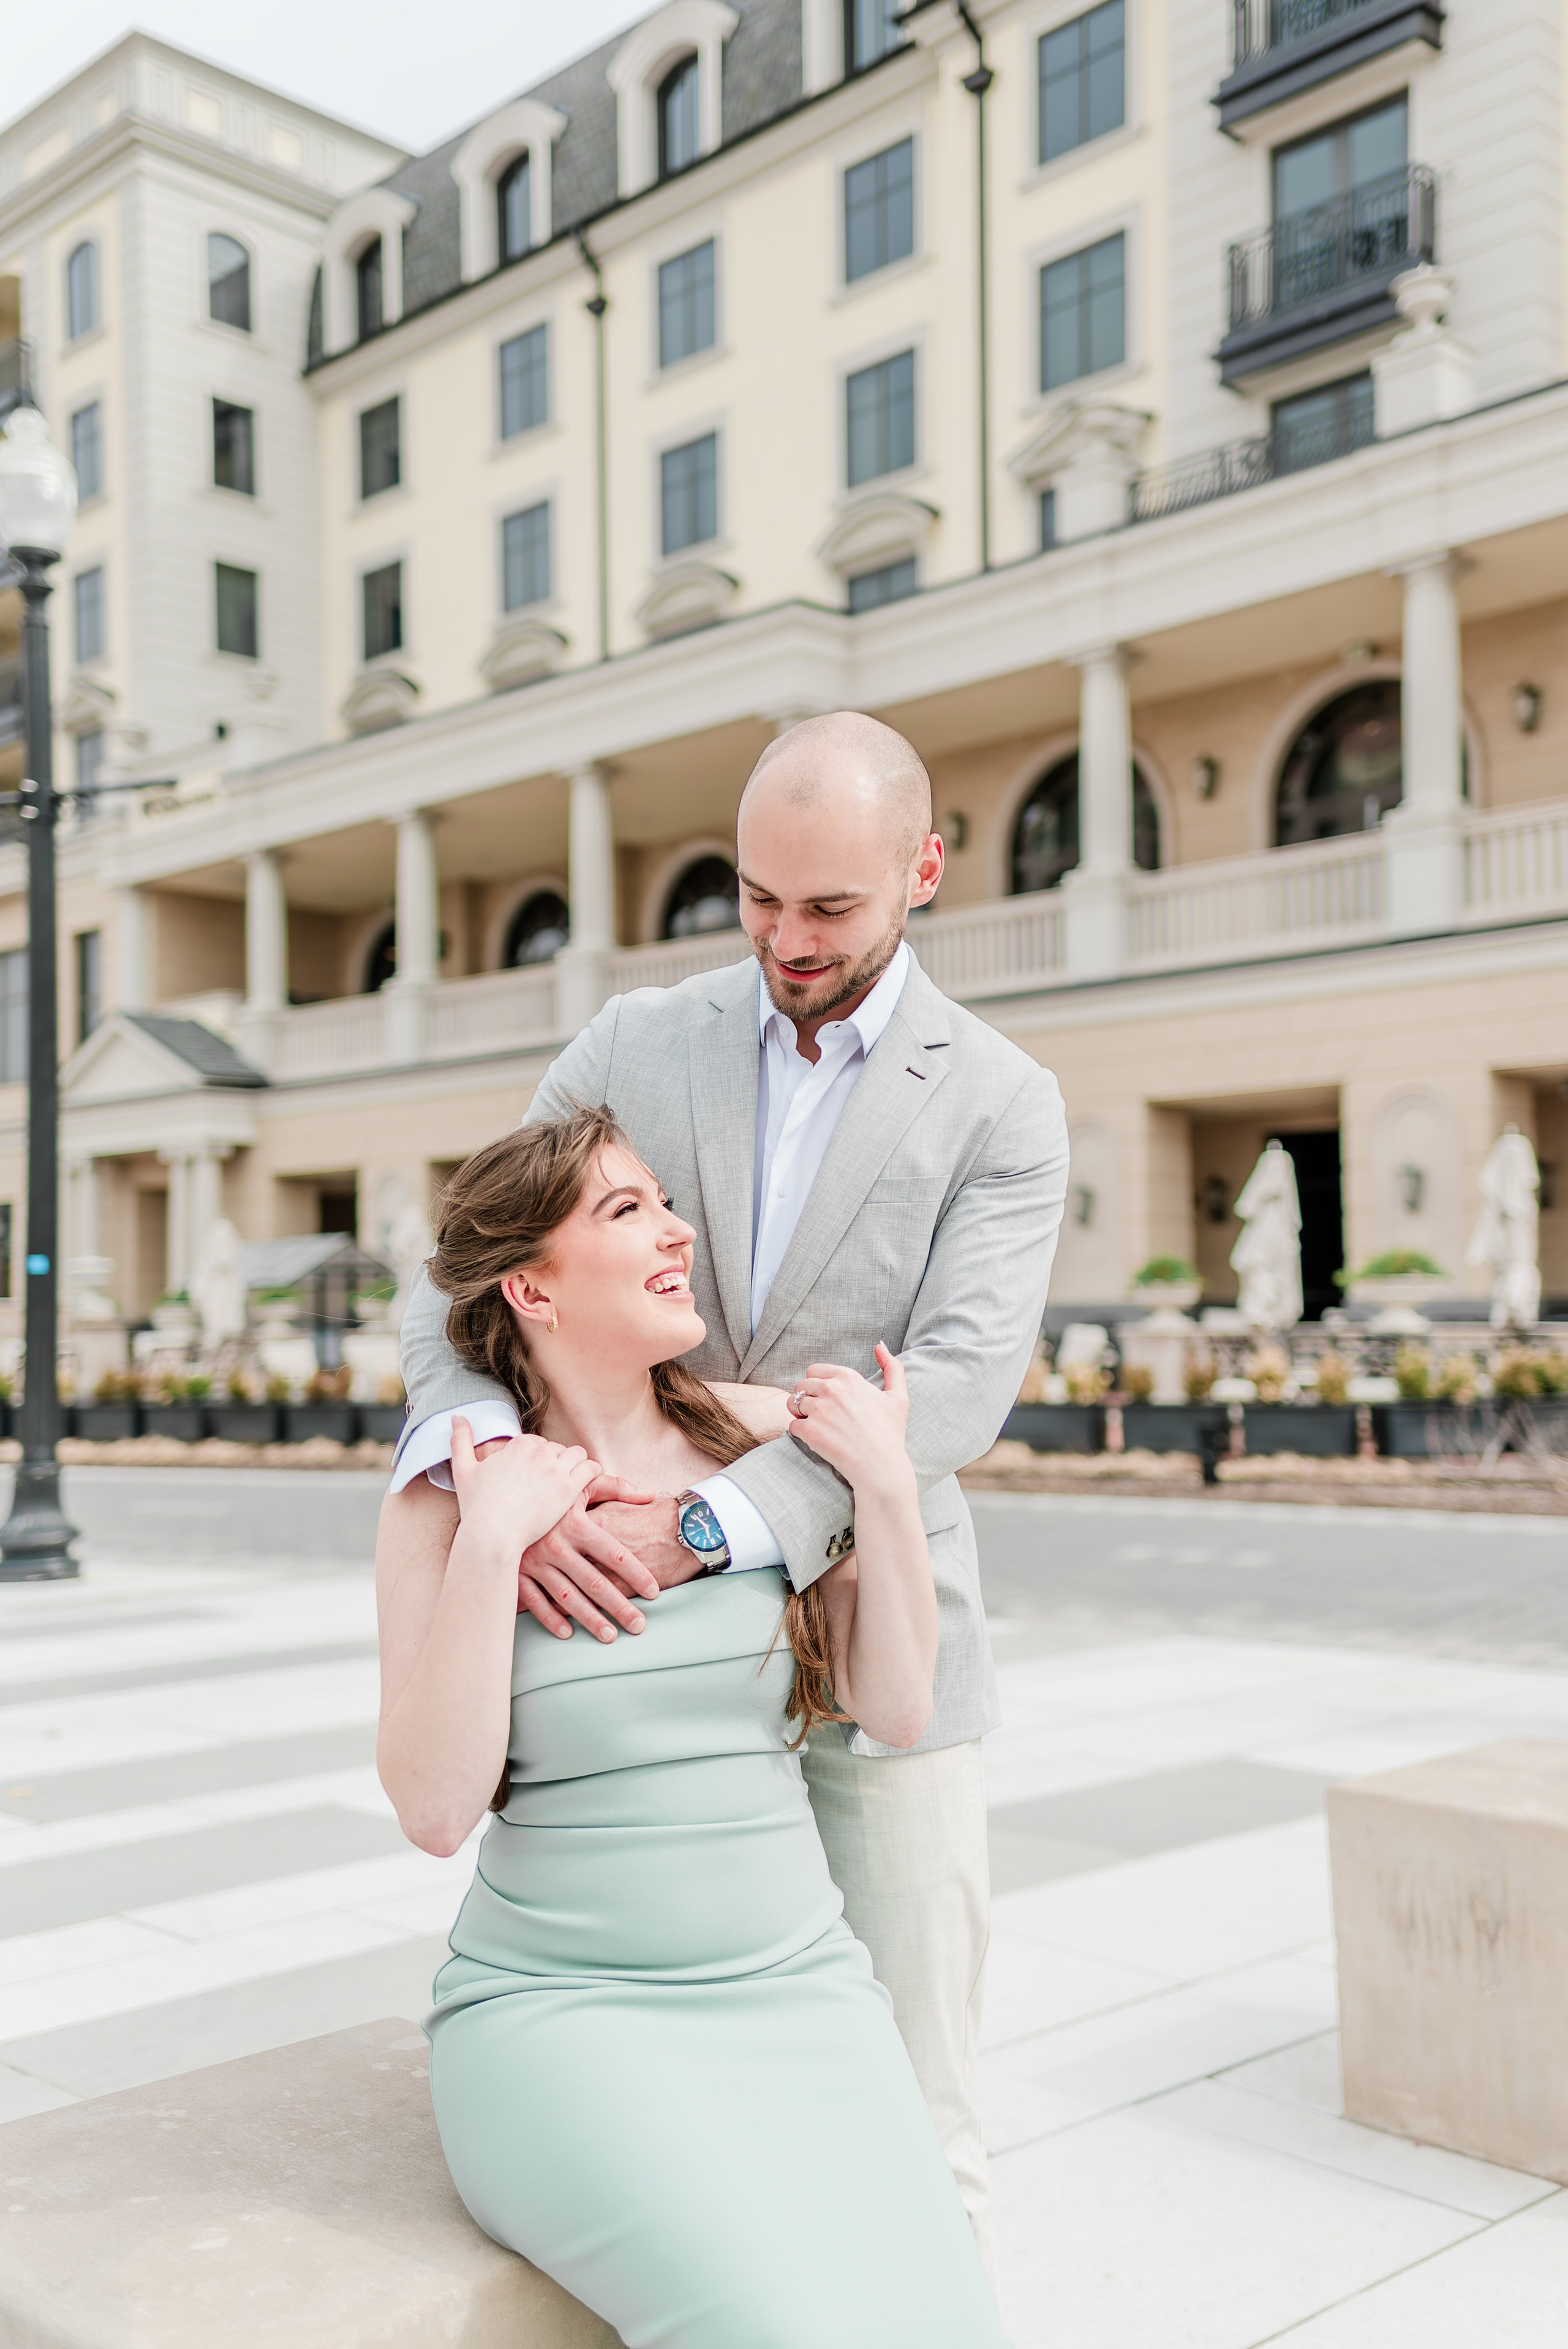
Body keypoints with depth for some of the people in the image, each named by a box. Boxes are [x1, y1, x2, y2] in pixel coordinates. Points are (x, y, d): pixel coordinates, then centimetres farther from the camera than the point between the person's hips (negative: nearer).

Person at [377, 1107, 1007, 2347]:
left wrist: (887, 1484, -8)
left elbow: (897, 1708, 3)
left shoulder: (768, 1435, 2)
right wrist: (488, 1546, -19)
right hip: (561, 2007, -3)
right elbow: (435, 1807, -12)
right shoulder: (447, 1498, -5)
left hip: (795, 1987, 3)